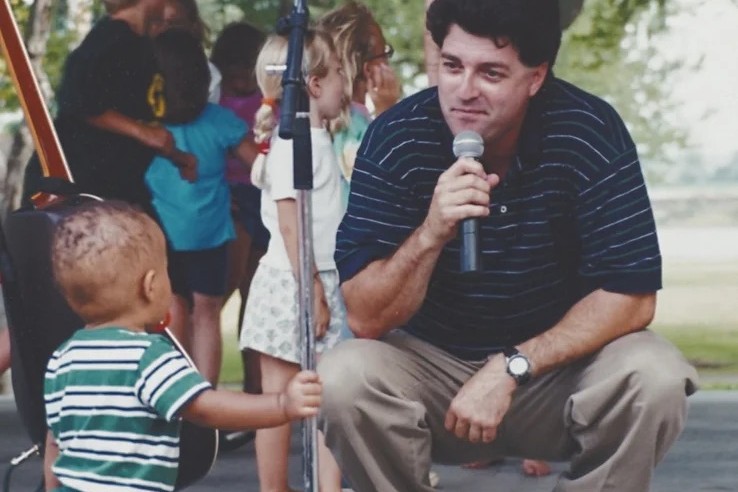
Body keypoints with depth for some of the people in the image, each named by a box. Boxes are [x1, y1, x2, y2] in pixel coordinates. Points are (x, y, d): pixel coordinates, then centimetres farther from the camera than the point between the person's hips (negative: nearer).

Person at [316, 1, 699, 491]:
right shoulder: (396, 138, -16)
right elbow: (366, 319, -18)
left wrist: (512, 368, -26)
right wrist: (430, 234, -35)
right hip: (433, 362, 0)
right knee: (343, 380, -28)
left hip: (558, 361, 0)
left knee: (653, 379, -29)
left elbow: (631, 297, -17)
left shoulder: (591, 132, -17)